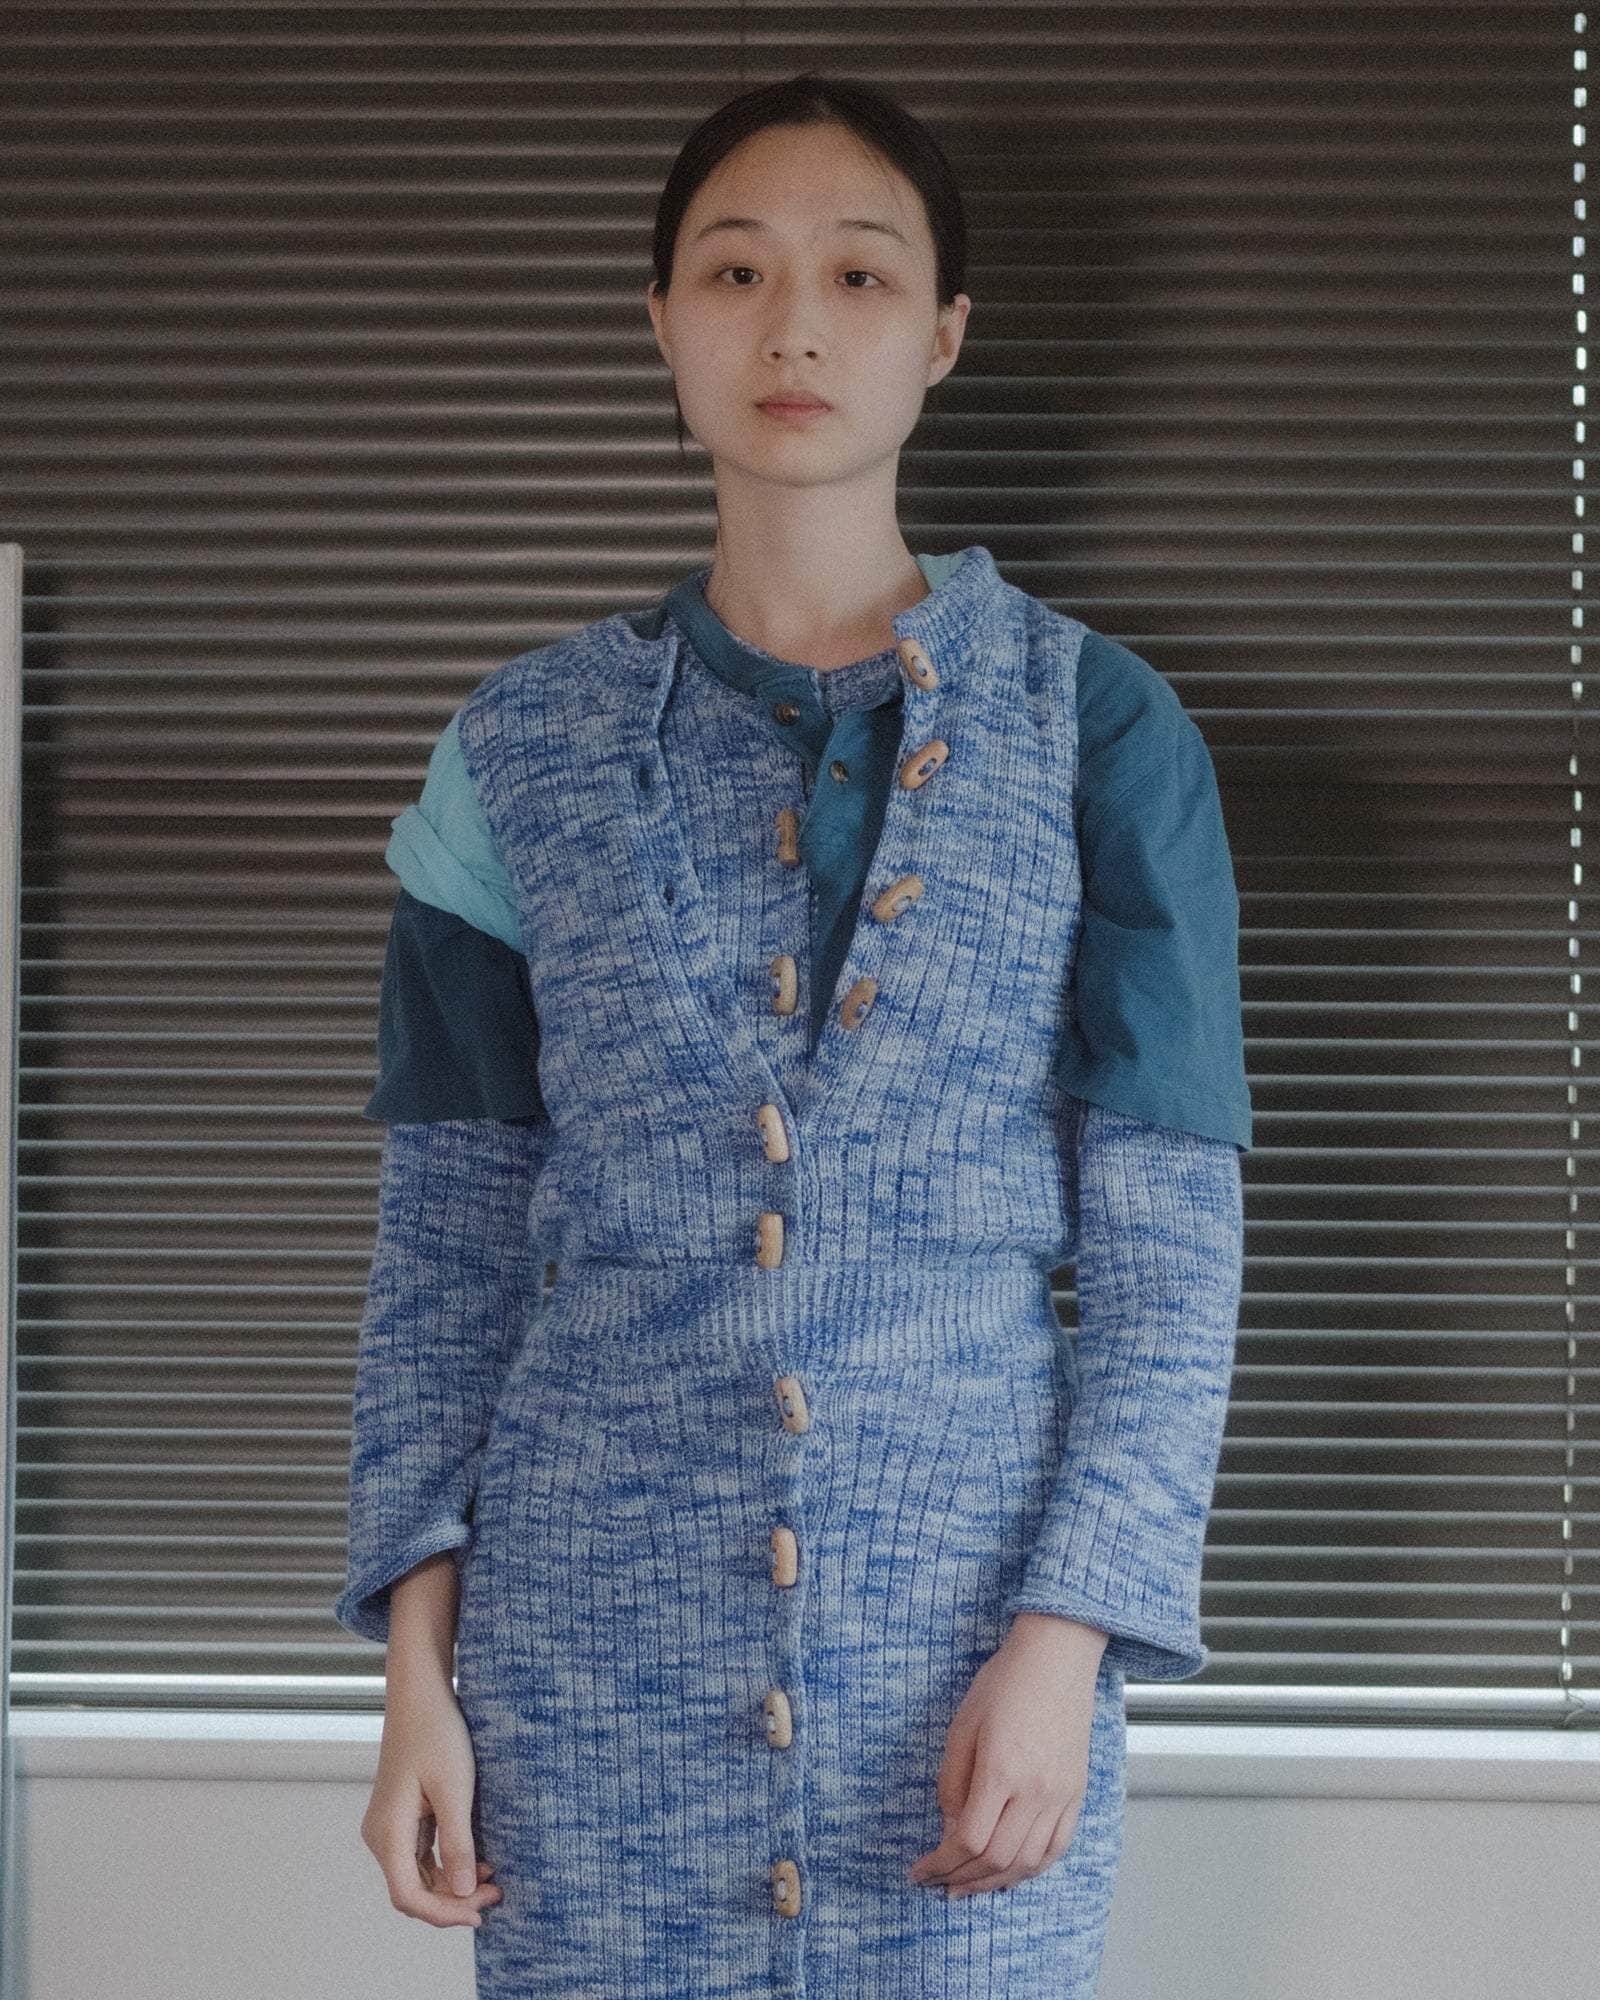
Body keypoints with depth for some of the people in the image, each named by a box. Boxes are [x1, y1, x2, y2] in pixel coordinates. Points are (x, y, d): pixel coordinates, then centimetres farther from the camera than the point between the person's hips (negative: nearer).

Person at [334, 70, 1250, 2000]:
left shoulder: (1096, 732, 1)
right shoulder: (529, 746, 6)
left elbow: (1168, 1247, -1)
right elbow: (447, 1238, 7)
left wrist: (1068, 1640, -10)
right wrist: (417, 1658, 1)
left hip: (969, 1662, -1)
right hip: (596, 1655, 1)